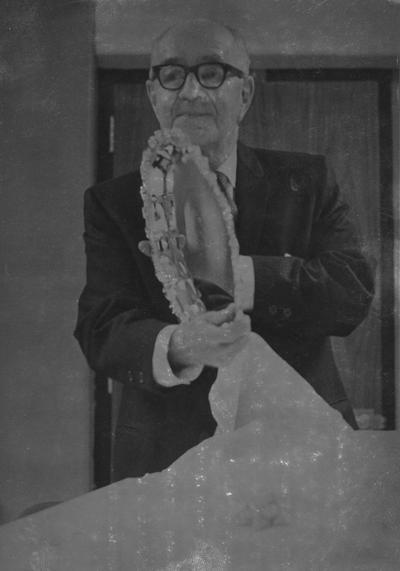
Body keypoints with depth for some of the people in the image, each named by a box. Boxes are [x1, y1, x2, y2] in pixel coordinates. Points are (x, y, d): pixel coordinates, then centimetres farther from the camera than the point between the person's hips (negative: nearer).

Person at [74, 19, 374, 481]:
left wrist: (240, 274, -27)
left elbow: (354, 293, -11)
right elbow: (101, 330, -12)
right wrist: (176, 347, -34)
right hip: (169, 457, 0)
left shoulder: (305, 182, 1)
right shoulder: (111, 204, 0)